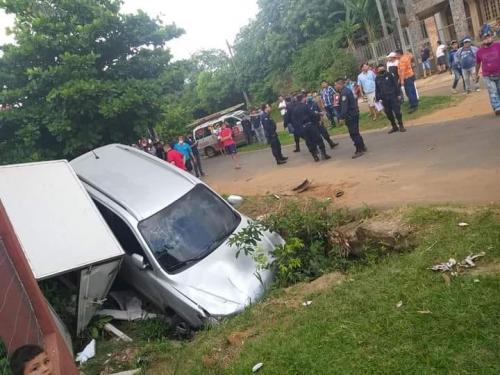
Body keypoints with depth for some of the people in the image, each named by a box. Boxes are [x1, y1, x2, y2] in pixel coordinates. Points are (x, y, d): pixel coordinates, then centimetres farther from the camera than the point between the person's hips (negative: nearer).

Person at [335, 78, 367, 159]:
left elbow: (344, 106, -25)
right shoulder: (346, 90, 14)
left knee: (353, 133, -5)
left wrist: (342, 117, -24)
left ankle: (359, 150, 0)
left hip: (350, 115, -10)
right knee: (355, 132, 19)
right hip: (354, 114, 10)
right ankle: (362, 147, 29)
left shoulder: (344, 93, -18)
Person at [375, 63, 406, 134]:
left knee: (397, 111, -3)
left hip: (393, 96, -3)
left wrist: (398, 94, -5)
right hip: (384, 99, 3)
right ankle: (394, 127, 20)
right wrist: (378, 99, 5)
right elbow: (377, 90, 9)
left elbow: (396, 85, -1)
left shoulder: (390, 75, -1)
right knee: (389, 113, 7)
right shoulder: (377, 79, 6)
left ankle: (401, 126, 8)